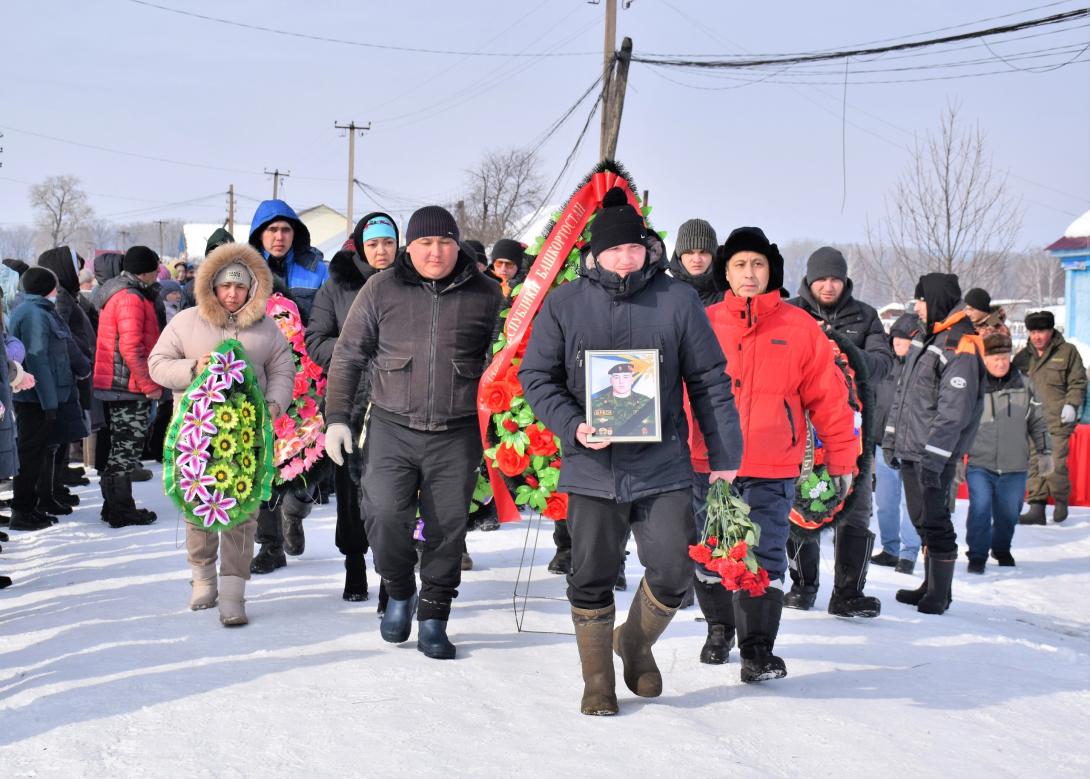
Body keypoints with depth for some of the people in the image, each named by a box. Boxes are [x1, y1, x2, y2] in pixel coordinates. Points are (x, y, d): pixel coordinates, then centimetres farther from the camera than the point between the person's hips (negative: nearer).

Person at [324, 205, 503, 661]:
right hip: (392, 430, -1)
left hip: (457, 436, 1)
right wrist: (337, 417, 2)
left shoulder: (485, 295, 5)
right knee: (385, 515, -15)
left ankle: (433, 620, 16)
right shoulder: (381, 290, 4)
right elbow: (347, 356, 8)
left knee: (447, 529, 2)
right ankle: (399, 592, 12)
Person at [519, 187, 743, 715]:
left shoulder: (677, 301, 1)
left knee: (673, 573, -3)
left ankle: (636, 643, 27)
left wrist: (724, 455, 4)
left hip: (663, 468, 0)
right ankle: (598, 681, 24)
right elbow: (536, 376, 5)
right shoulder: (564, 304, 1)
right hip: (592, 468, 0)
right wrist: (573, 427, -12)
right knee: (591, 579, 6)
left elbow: (709, 382, 5)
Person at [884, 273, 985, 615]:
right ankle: (931, 585, 26)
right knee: (923, 521, 15)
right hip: (911, 450, 9)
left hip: (935, 455, -9)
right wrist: (891, 436, 19)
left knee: (935, 523, -5)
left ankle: (939, 595, 2)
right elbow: (904, 391, 21)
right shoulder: (926, 337, 15)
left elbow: (954, 410, -21)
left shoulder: (961, 348, -15)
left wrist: (933, 457, -23)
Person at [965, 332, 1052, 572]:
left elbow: (1037, 422, 13)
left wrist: (1045, 452, 14)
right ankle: (977, 555, 0)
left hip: (1014, 466, 2)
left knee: (1009, 512, 12)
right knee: (980, 508, -14)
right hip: (980, 465, -2)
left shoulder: (1023, 385, 3)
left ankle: (1001, 549, 37)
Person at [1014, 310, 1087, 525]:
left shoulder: (1067, 352, 5)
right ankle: (1037, 506, 4)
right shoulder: (1023, 356, 15)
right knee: (1033, 465, 0)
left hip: (1058, 420, -4)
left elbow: (1078, 382, 6)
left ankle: (1061, 501, 12)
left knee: (1056, 464, -9)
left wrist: (1071, 405, -7)